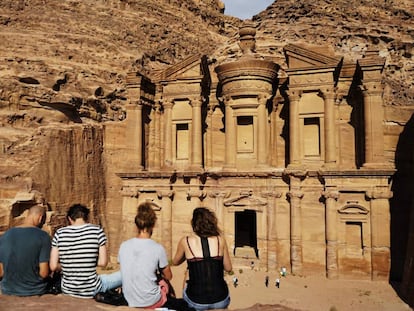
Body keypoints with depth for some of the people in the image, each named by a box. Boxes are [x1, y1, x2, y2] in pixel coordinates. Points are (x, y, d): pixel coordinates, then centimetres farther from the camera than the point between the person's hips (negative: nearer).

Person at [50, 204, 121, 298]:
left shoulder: (59, 233, -5)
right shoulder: (97, 231, -10)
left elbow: (53, 266, -5)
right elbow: (103, 262, -10)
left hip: (67, 290, 4)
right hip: (91, 291, -3)